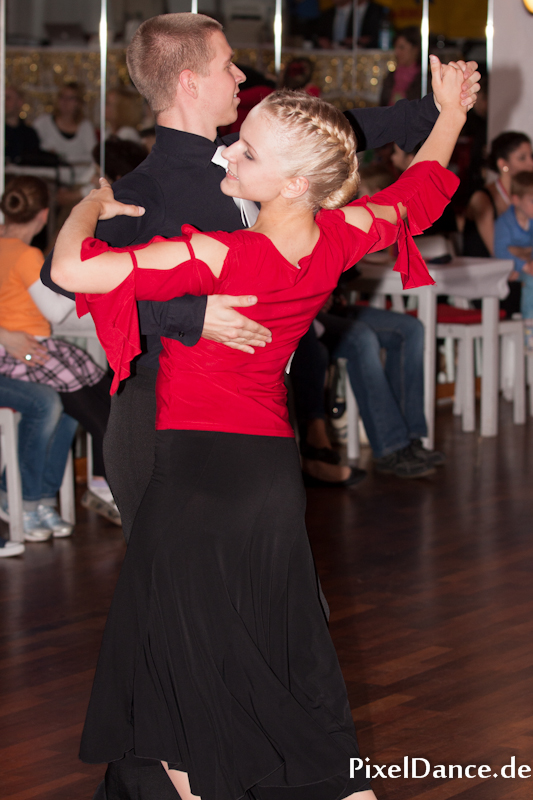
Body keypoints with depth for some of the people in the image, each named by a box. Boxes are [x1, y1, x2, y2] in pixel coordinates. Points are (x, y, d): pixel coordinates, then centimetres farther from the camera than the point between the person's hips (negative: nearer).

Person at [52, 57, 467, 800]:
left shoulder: (218, 258, -23)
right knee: (293, 670, 15)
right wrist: (451, 113, 33)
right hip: (274, 467, 6)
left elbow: (71, 269, -25)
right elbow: (416, 192, 16)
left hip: (197, 469, -6)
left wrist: (93, 204, -4)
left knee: (182, 665, 9)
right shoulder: (340, 238, -5)